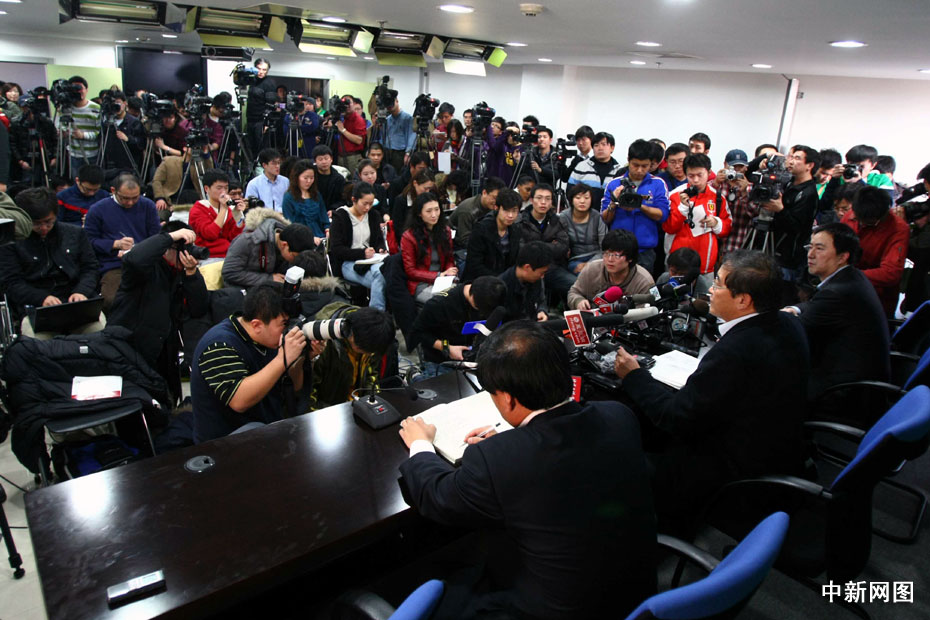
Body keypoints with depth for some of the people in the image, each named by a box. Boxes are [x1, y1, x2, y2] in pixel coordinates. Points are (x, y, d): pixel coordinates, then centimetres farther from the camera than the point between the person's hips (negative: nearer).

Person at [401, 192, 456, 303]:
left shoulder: (446, 231, 11)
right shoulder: (408, 237, -5)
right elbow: (410, 271, -4)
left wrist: (450, 272, -5)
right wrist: (438, 275, -12)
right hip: (420, 284, -5)